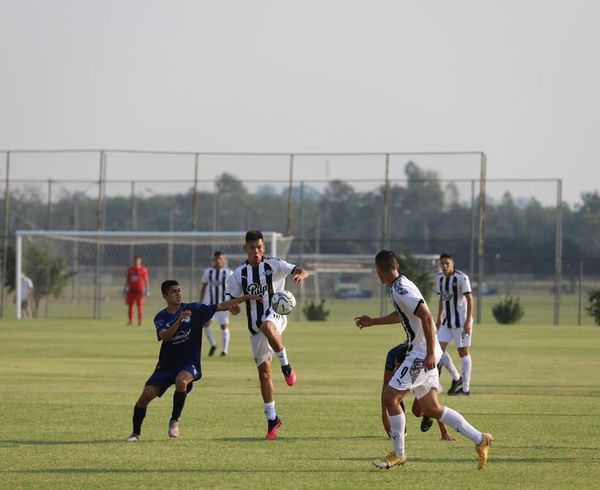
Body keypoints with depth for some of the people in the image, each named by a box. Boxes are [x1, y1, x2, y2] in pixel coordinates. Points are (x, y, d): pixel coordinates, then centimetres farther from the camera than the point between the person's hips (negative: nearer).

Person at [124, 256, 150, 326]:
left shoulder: (143, 270, -2)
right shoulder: (130, 269, 8)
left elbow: (146, 280, 2)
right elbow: (127, 279, 14)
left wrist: (147, 289, -2)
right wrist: (125, 288, 10)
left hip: (139, 290, -3)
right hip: (131, 290, 3)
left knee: (140, 306, -6)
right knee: (130, 306, 2)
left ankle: (140, 321, -1)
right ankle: (130, 320, 9)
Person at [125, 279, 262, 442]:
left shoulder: (193, 309, -2)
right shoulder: (161, 317, 0)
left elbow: (221, 306, -4)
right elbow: (164, 336, -20)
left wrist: (247, 297, -11)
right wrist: (179, 321, -35)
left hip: (189, 363, -2)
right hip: (166, 364, 2)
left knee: (181, 381, -36)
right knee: (145, 396, -9)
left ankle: (174, 421, -16)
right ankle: (136, 433, 13)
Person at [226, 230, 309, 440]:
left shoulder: (274, 265, -2)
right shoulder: (239, 274, 6)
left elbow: (301, 271, -12)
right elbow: (231, 300, 11)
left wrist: (301, 275, -38)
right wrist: (233, 307, -14)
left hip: (275, 316, -4)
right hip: (255, 326, 4)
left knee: (267, 327, -42)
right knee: (263, 371, 3)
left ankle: (286, 365, -20)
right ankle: (272, 419, 13)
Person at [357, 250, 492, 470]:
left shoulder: (401, 290, -18)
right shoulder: (400, 286, 13)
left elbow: (426, 317, -25)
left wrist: (430, 352, -28)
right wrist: (373, 322, 45)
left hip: (422, 354, -10)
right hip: (423, 353, 10)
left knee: (390, 396, -6)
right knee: (431, 408, 10)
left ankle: (398, 454, 4)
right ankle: (480, 439, 10)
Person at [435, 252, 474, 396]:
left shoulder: (461, 278, -13)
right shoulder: (440, 278, 7)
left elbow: (469, 299, -14)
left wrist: (468, 321, -19)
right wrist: (439, 318, 18)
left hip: (461, 320, -7)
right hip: (447, 320, 7)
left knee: (463, 351, -2)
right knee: (439, 348, -3)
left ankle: (466, 387, 3)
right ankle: (456, 378, 14)